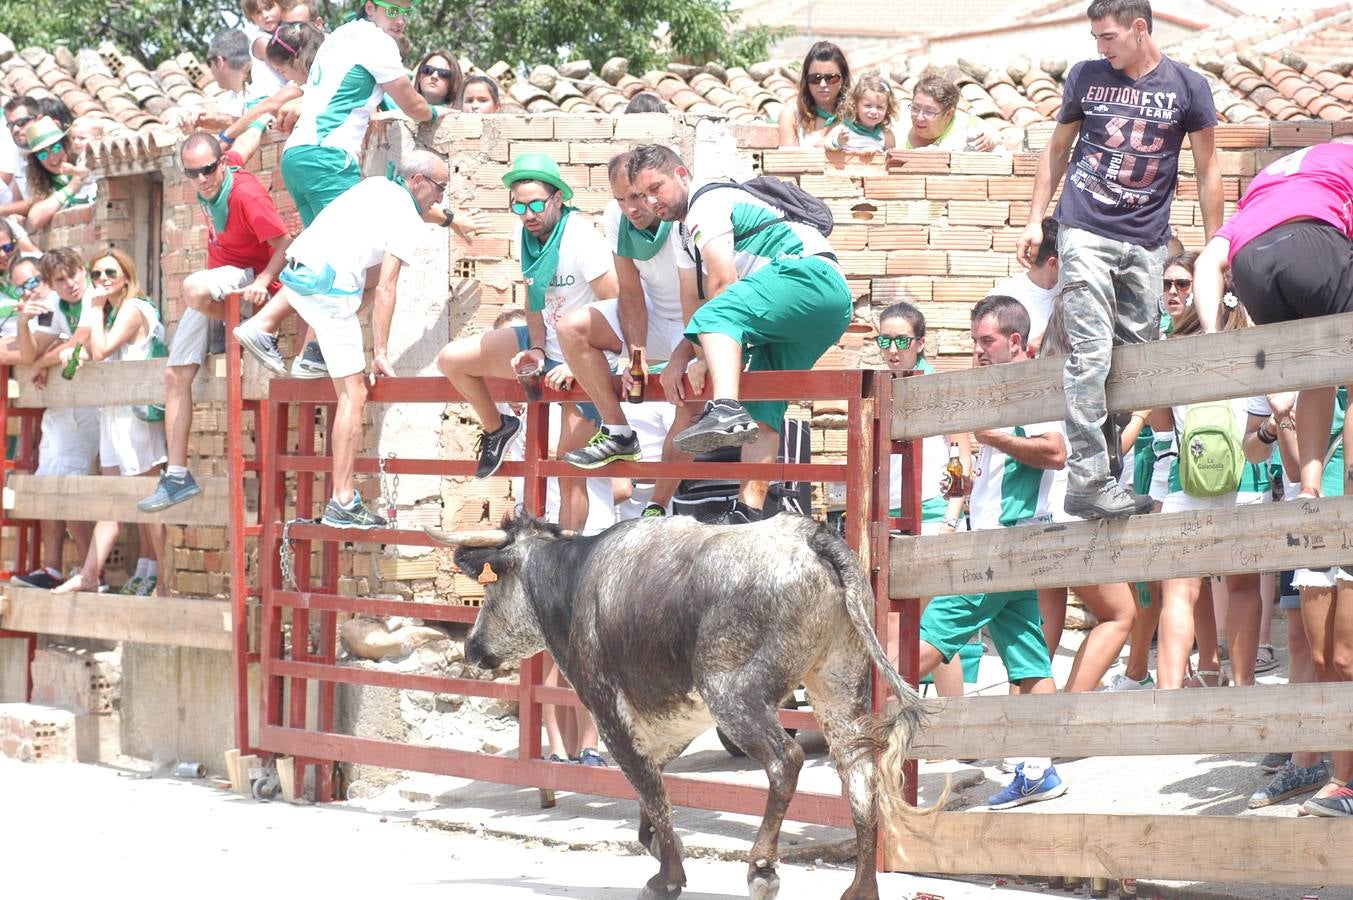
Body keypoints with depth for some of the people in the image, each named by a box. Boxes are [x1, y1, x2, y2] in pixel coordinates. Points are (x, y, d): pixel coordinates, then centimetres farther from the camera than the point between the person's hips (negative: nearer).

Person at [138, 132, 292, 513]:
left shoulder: (245, 194, -25)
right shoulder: (208, 187, -1)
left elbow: (285, 244, -27)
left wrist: (262, 281, -41)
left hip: (245, 280, -9)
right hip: (215, 284, 9)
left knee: (195, 290, -42)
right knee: (175, 375, 1)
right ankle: (177, 475, 3)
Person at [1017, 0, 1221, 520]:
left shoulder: (1186, 87, 2)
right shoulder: (1085, 77, 5)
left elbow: (1207, 171, 6)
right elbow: (1057, 150, 16)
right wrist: (1035, 221, 10)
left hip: (1145, 243, 1)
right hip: (1084, 233, -1)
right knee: (1090, 354, -12)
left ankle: (1113, 467, 11)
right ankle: (1087, 481, -16)